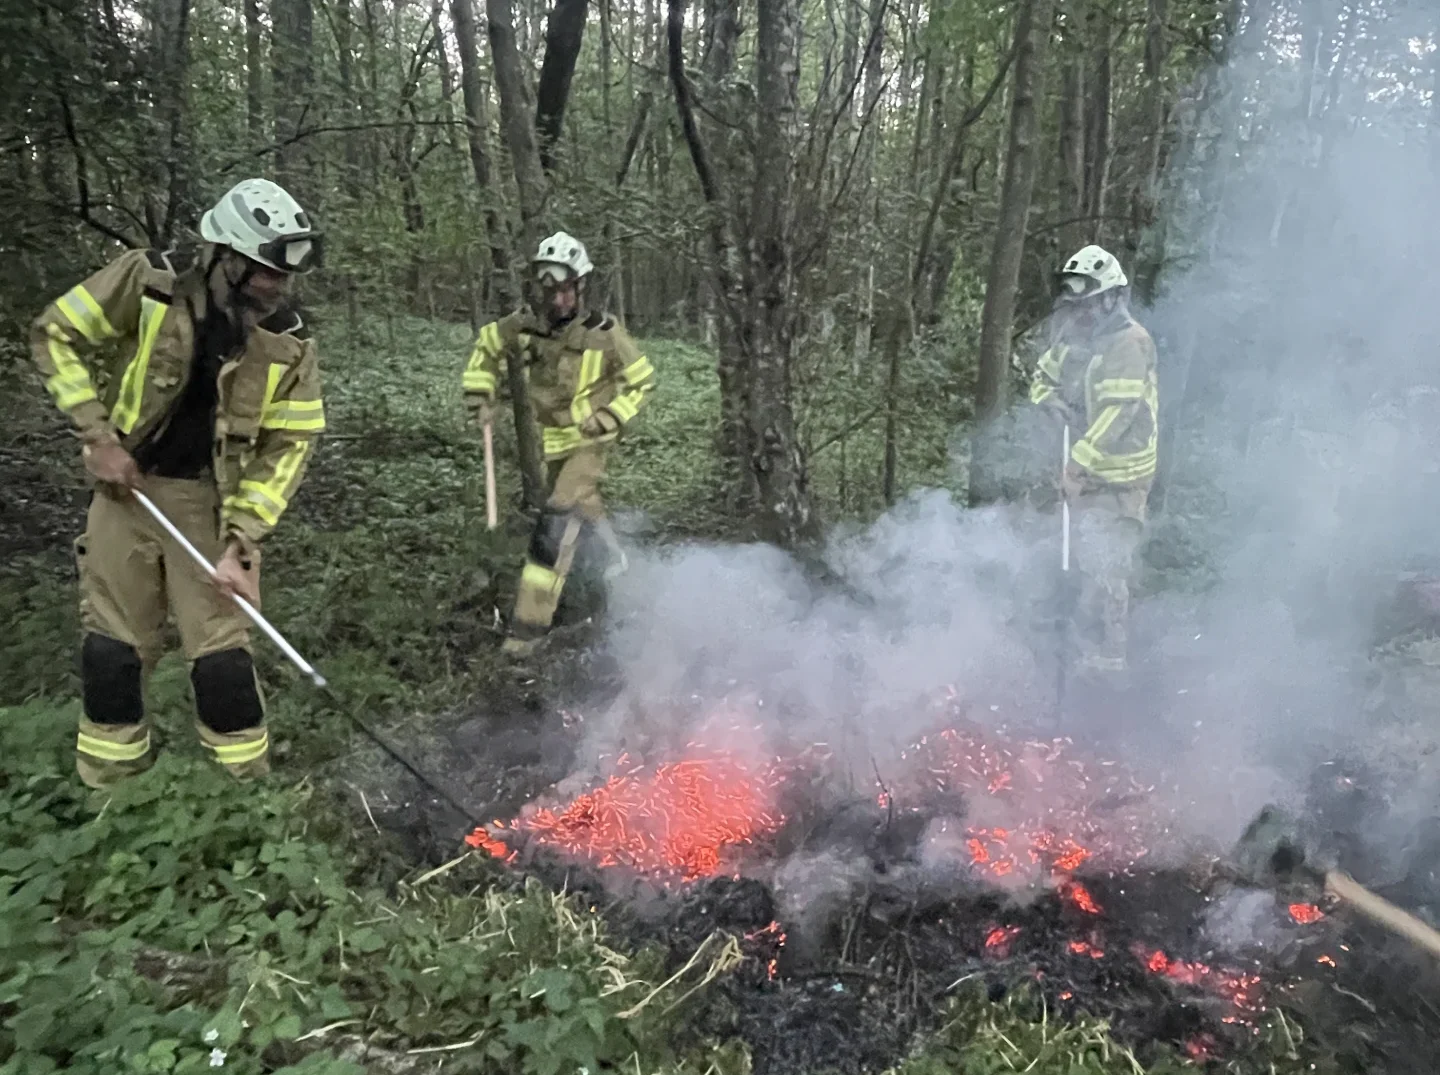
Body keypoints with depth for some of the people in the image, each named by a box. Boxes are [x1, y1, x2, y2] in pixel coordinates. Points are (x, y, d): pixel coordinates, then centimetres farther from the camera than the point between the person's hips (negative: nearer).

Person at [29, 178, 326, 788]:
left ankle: (245, 779, 13)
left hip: (212, 498, -1)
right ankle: (108, 774, 28)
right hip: (127, 484, 1)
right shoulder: (146, 282, -12)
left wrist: (240, 539, -16)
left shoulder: (288, 343, -11)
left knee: (221, 645, -4)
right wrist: (97, 436, -10)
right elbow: (56, 334, -2)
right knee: (114, 638, 8)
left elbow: (289, 445, -9)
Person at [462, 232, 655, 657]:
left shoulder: (604, 332, -18)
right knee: (584, 512, 20)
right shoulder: (524, 323, -7)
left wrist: (608, 419, -16)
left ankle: (530, 621, -14)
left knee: (557, 522, -17)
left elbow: (643, 381, -6)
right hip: (552, 442, 5)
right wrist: (479, 395, 1)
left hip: (589, 441, -5)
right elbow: (486, 347, 12)